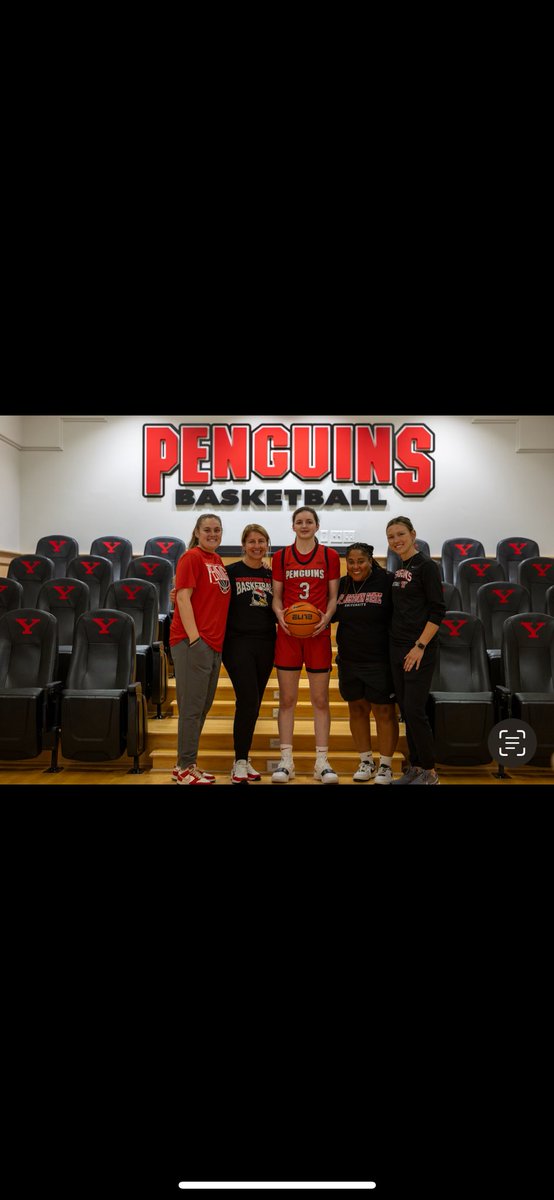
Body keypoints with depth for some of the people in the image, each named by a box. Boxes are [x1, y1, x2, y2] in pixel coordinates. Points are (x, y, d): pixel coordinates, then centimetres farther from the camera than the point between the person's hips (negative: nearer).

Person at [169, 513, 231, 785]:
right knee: (192, 706, -4)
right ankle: (184, 768, 5)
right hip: (193, 641, -8)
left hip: (214, 643, 9)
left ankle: (187, 764, 22)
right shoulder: (192, 557, -6)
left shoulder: (217, 560, 17)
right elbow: (182, 597, -13)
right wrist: (194, 637, -19)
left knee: (204, 706, 12)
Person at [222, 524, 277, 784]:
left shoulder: (271, 575, 12)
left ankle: (244, 760, 20)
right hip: (238, 643, -5)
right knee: (247, 701, -13)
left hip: (265, 645, 5)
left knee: (254, 704, 9)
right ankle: (240, 762, -1)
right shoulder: (231, 572, -1)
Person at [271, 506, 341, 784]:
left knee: (320, 699, 3)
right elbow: (276, 596, 8)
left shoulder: (330, 555, 6)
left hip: (318, 633, 0)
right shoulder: (281, 556, 7)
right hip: (287, 633, 1)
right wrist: (279, 614, -12)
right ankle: (286, 761, 12)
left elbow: (333, 596, 5)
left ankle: (322, 762, 12)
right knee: (287, 698, 3)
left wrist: (326, 617, -13)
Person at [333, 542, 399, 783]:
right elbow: (331, 615, 17)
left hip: (381, 661, -4)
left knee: (384, 711, 2)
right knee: (357, 709, 12)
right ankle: (366, 762, 27)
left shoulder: (387, 581, -8)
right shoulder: (341, 585, 7)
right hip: (349, 661, 5)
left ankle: (386, 766, 17)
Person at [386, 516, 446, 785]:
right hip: (397, 649, 8)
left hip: (419, 651, -8)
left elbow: (437, 611, -14)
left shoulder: (426, 566, -9)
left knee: (414, 710, -6)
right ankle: (415, 767, 21)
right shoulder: (399, 570, 13)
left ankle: (429, 772, 9)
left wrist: (420, 647, -18)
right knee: (405, 710, 10)